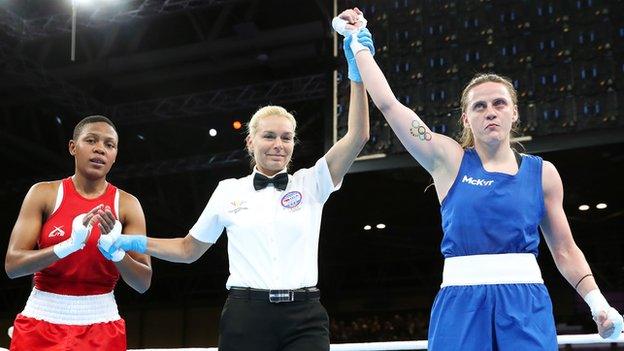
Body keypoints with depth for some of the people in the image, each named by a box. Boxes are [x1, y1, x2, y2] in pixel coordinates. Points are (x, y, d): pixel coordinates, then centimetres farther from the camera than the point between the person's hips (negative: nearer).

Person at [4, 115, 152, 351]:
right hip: (42, 322, -1)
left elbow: (143, 283, -3)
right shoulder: (43, 193, -2)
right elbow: (12, 265, -9)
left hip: (101, 327, 1)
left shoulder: (127, 204, -1)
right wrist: (68, 245, -24)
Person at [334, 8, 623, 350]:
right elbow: (387, 103, 1)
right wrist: (358, 44, 6)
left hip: (527, 305, 1)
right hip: (461, 303, -1)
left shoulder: (542, 172, 9)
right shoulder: (449, 159, 4)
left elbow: (565, 250, 14)